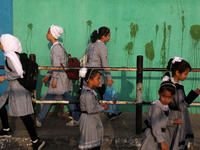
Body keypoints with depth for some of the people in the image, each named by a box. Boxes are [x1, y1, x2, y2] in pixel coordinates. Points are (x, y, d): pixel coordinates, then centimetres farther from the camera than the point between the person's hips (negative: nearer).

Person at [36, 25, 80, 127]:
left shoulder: (56, 48, -16)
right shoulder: (59, 46, 14)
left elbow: (57, 65, -20)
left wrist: (54, 79, -18)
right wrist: (48, 75, 22)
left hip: (59, 76, -9)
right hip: (64, 76, 9)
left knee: (48, 99, 0)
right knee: (67, 98, 12)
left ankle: (38, 121, 9)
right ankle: (76, 119, 16)